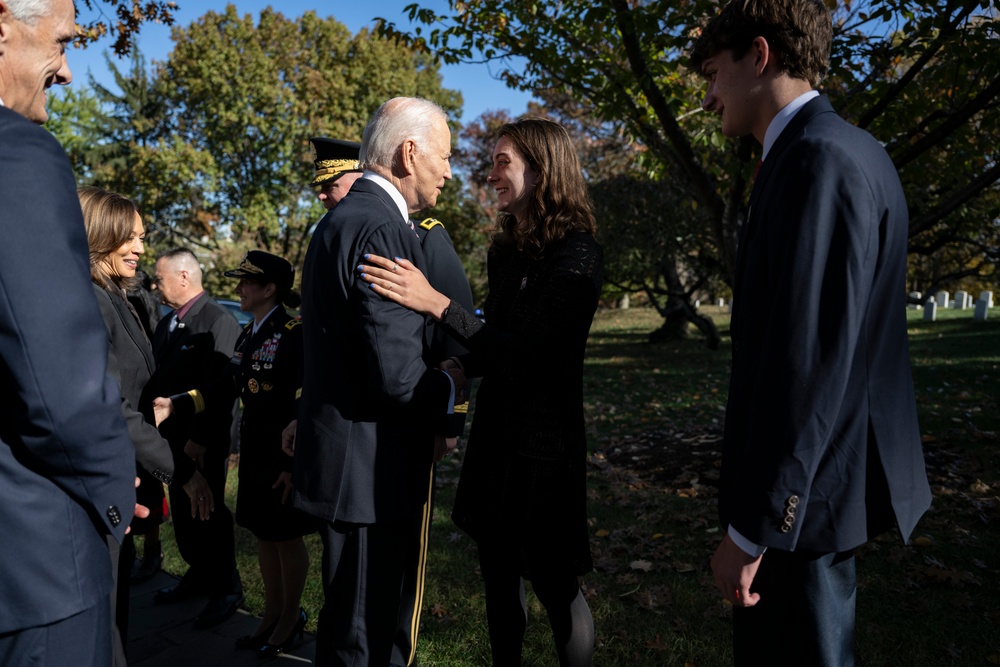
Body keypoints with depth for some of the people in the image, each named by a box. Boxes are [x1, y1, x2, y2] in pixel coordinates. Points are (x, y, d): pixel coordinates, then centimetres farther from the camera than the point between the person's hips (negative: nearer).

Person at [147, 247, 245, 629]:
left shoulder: (219, 322, -16)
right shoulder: (167, 323, 12)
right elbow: (157, 378, 12)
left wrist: (199, 438, -23)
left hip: (203, 442, -8)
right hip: (172, 436, 8)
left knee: (208, 512, 3)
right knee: (183, 511, 17)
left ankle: (226, 589, 19)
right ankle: (198, 575, 34)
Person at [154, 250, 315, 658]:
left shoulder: (295, 333, -15)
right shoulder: (247, 336, 11)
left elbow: (305, 401, -18)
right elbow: (227, 388, 9)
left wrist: (295, 462, -20)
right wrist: (175, 406, -2)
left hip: (287, 453, -8)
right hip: (253, 451, 8)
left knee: (287, 537, 7)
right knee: (263, 534, 17)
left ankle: (291, 617, 27)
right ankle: (272, 612, 34)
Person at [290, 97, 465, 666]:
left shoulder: (342, 220, 12)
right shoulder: (384, 230, -21)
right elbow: (396, 373, -27)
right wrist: (450, 388, -6)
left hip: (345, 458, 10)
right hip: (368, 468, -10)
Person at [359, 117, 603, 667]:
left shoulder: (576, 253, -15)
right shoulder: (507, 249, 9)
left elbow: (529, 351, -22)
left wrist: (437, 304, -28)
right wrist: (461, 368, 0)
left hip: (543, 439, -7)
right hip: (496, 430, 8)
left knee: (554, 584, 6)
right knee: (498, 575, 18)